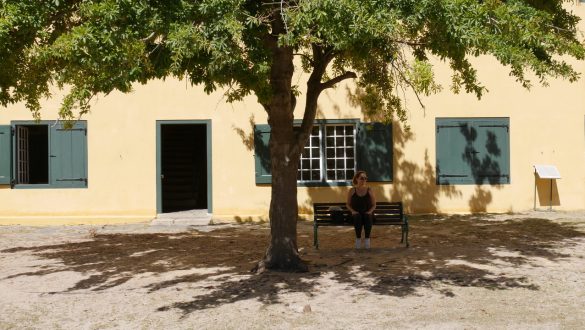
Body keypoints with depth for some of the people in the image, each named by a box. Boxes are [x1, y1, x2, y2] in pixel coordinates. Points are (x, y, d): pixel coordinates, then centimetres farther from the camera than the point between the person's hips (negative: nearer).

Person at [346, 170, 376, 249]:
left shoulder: (369, 190, 7)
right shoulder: (352, 191, 6)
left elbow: (374, 205, 9)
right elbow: (348, 205, 8)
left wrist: (370, 211, -11)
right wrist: (353, 211, -12)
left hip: (367, 214, 1)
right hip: (356, 214, -1)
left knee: (367, 216, -36)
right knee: (358, 216, -37)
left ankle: (367, 239, -35)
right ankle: (358, 239, -34)